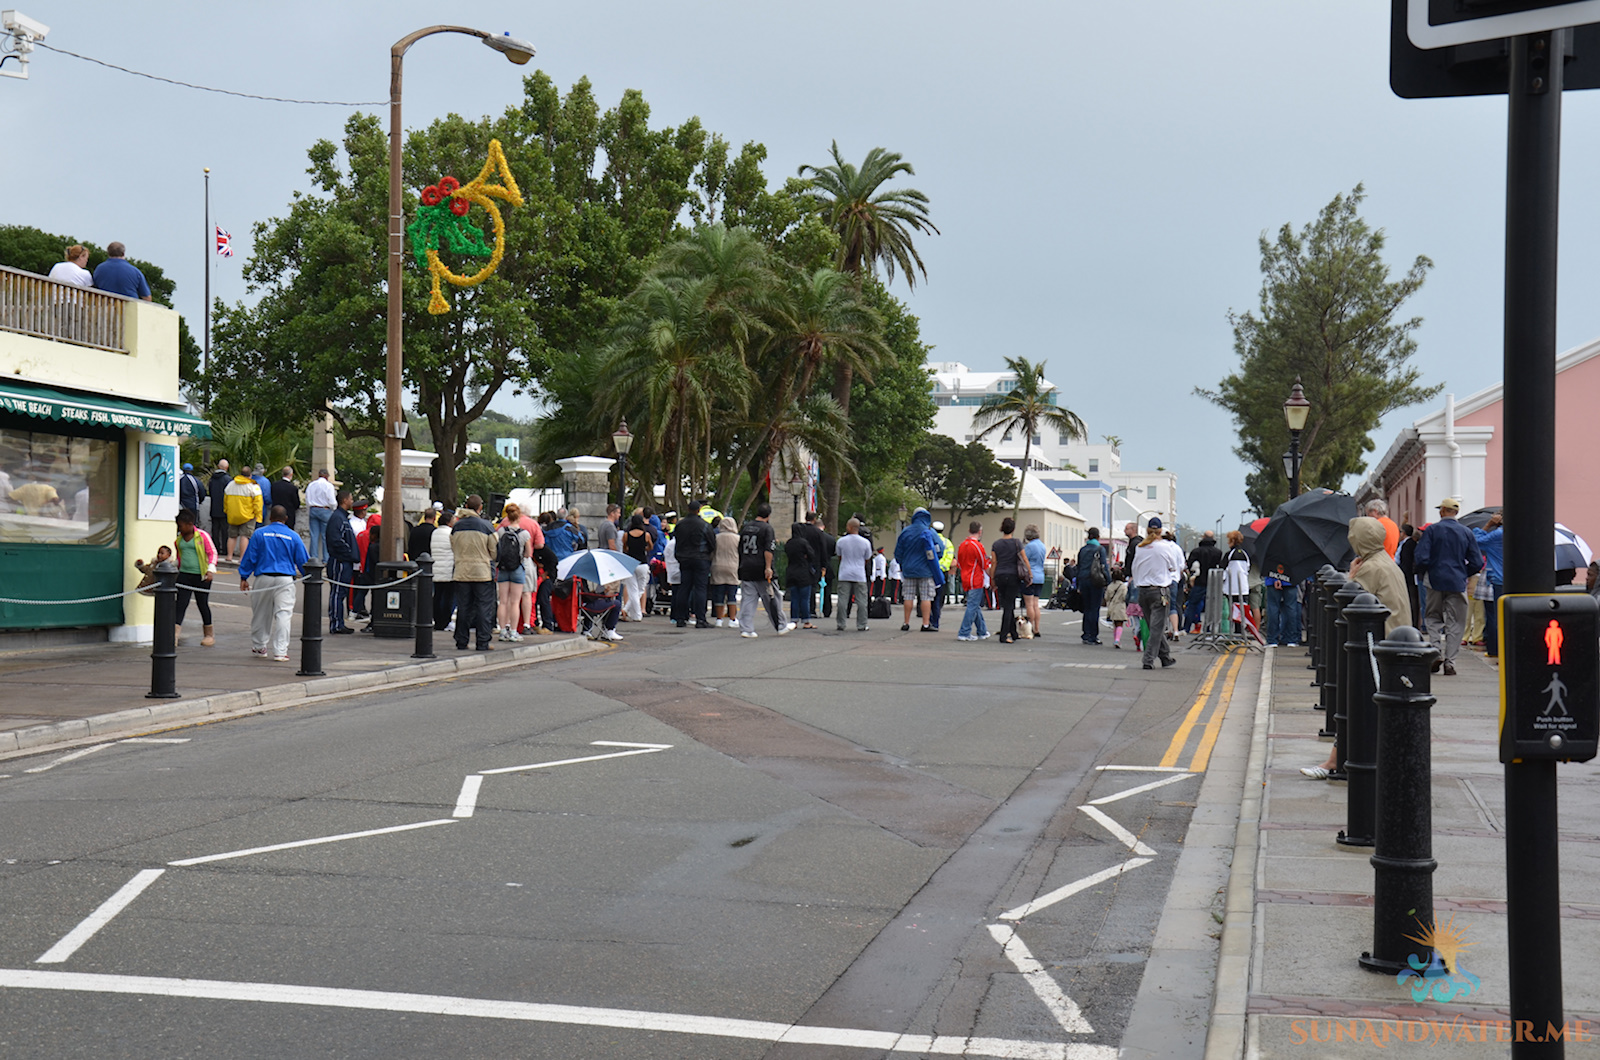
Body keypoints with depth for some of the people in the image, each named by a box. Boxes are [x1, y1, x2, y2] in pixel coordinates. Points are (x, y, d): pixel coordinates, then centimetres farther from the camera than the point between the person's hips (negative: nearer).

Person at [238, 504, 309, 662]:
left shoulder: (259, 534, 2)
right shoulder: (293, 537, 1)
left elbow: (249, 557, 2)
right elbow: (303, 561, 6)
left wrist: (243, 578, 9)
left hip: (263, 578, 2)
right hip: (285, 581, -1)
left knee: (260, 614, 16)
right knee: (283, 614, -3)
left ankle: (259, 646, 30)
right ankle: (280, 651, -11)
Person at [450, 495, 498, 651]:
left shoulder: (456, 526, 2)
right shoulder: (486, 526, -7)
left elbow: (453, 548, 12)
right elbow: (494, 551, -2)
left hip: (461, 572, 3)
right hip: (483, 572, -3)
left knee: (463, 607, 9)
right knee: (484, 606, 3)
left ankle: (461, 642, 12)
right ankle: (483, 642, 2)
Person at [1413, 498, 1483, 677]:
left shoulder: (1432, 530, -4)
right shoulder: (1466, 533, 3)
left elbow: (1422, 558, -12)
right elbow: (1477, 563, 2)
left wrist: (1422, 574, 8)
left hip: (1436, 581, -1)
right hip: (1457, 583, 1)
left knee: (1433, 617, 15)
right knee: (1455, 623, 5)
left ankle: (1437, 653, -2)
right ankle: (1449, 662, 1)